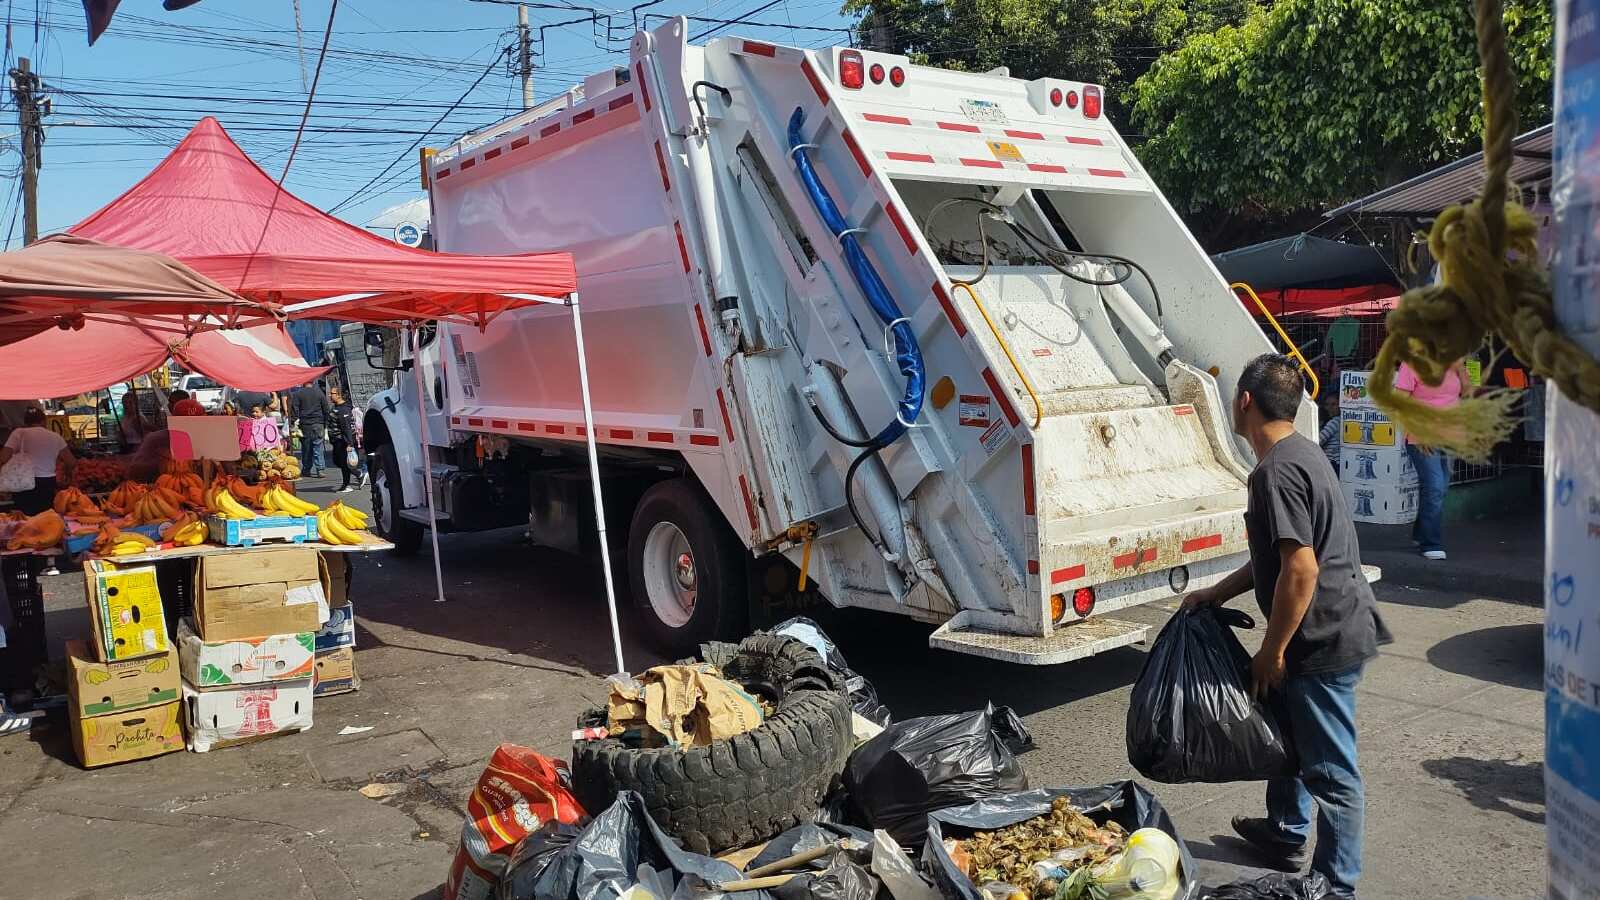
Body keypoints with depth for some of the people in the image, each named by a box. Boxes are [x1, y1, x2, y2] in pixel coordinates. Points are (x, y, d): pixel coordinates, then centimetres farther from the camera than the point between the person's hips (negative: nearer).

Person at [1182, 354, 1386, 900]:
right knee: (1286, 727, 27)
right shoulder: (1299, 453, 10)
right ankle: (1286, 834, 46)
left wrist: (1271, 652, -18)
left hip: (1324, 637, -11)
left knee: (1330, 769, 2)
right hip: (1335, 626, 11)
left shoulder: (1276, 471, -23)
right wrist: (1218, 592, 18)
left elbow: (1301, 570, -27)